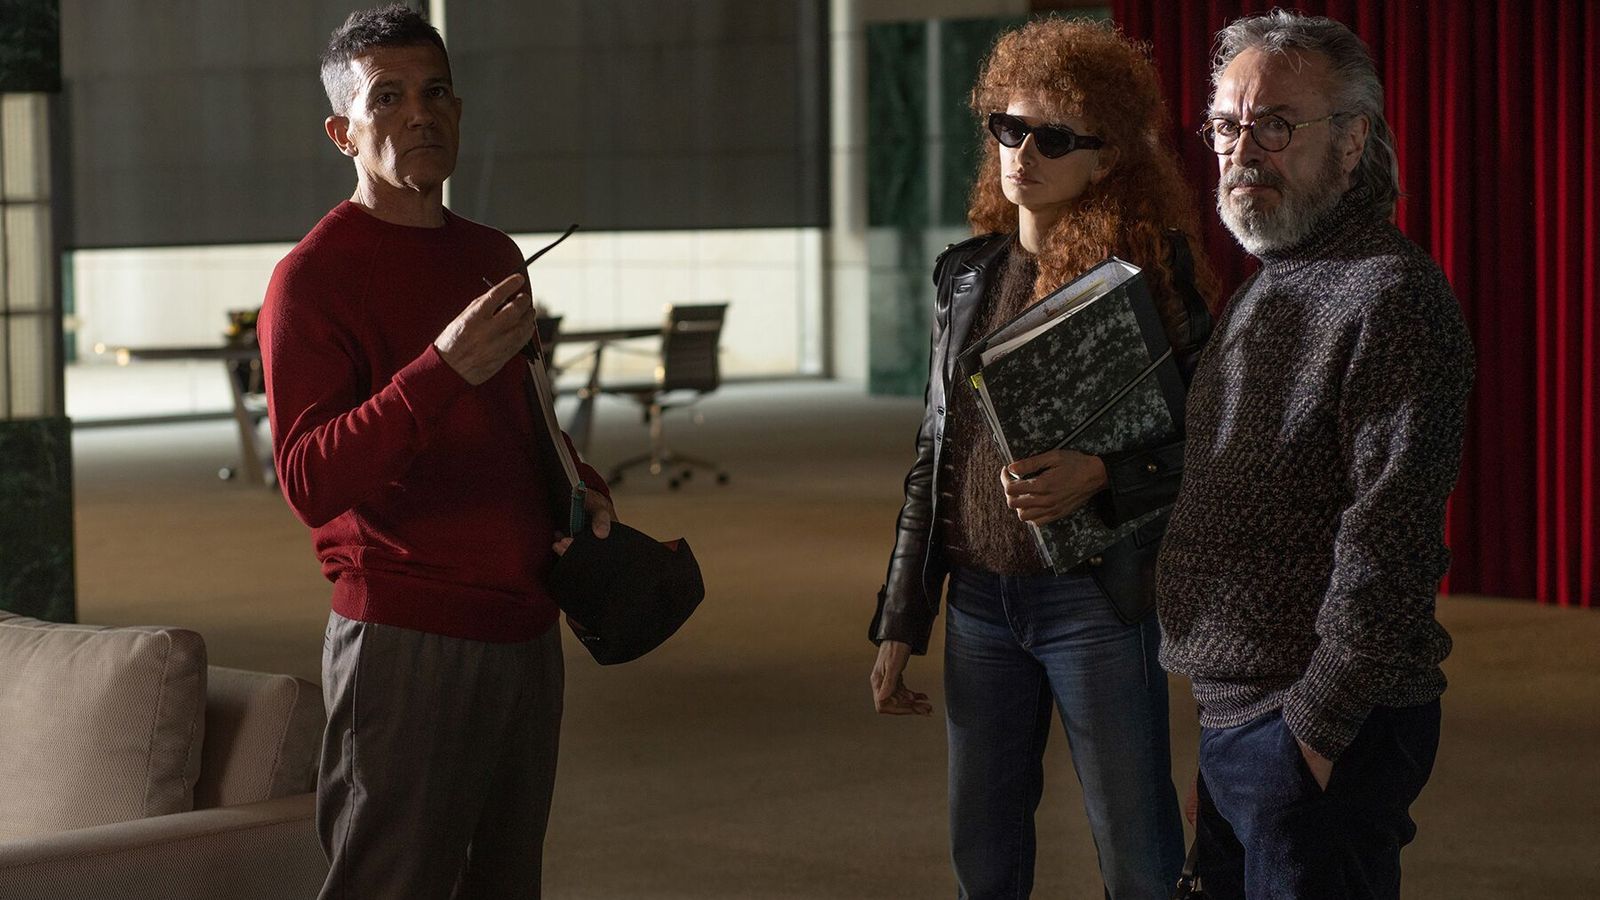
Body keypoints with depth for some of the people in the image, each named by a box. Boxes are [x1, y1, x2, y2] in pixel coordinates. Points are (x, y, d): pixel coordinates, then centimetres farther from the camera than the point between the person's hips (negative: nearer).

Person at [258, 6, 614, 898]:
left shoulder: (493, 256, 14)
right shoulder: (314, 278, -9)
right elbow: (309, 482, -20)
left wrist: (583, 488, 9)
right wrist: (445, 368, -30)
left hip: (525, 632, 7)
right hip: (407, 645, -7)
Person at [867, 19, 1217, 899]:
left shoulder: (1148, 272, -7)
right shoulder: (969, 274, 9)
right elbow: (934, 456, 13)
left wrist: (1100, 475, -24)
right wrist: (899, 626, 12)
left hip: (1096, 601, -5)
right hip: (980, 599, 5)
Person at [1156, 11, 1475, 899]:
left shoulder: (1392, 297, -15)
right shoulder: (1263, 292, 17)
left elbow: (1387, 540, -21)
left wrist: (1318, 725, -20)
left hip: (1323, 731, -9)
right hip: (1229, 720, 9)